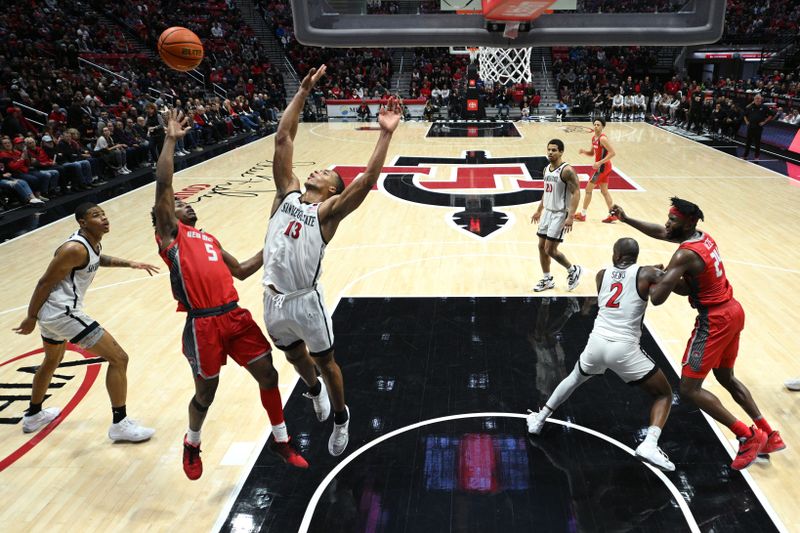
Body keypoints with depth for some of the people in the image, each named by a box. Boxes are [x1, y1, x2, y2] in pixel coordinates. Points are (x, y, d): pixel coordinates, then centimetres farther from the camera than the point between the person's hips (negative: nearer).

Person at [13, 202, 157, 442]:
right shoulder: (75, 249, -22)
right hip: (63, 313, -11)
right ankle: (120, 424, -1)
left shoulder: (92, 241, 5)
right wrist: (31, 317, -9)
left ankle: (33, 415, 54)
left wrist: (129, 264, 17)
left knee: (52, 361, 33)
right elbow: (45, 283, -17)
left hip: (51, 312, 11)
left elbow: (97, 259, 28)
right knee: (118, 358, -8)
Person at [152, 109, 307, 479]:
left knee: (268, 374, 6)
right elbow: (163, 184, -9)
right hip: (203, 324, -6)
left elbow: (241, 271, 29)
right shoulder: (170, 234, 4)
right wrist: (170, 139, -9)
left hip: (235, 315, 6)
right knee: (206, 392, 7)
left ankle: (280, 441, 26)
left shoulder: (209, 239, 24)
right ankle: (192, 444, 39)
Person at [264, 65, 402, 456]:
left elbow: (367, 180, -23)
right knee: (295, 355, 25)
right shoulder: (287, 192, 4)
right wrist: (303, 92, -1)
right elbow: (283, 138, 1)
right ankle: (314, 390, 56)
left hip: (305, 301, -4)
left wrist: (386, 134, -27)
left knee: (325, 361, 12)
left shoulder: (329, 211, -8)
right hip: (273, 299, 5)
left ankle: (341, 417, 36)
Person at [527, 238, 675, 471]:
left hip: (597, 343, 4)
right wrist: (657, 274, 16)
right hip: (624, 349, -4)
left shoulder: (602, 274, 11)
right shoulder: (646, 274, 0)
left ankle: (539, 420, 40)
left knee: (575, 378, 35)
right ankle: (649, 445, -6)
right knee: (664, 394, 16)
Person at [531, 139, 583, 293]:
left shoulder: (567, 170, -17)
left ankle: (573, 270, 15)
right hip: (547, 212, 8)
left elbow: (576, 192, -20)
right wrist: (539, 210, 21)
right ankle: (547, 280, 23)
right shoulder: (547, 169, 8)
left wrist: (570, 216, -27)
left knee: (550, 250, -8)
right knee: (541, 247, 9)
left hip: (560, 214, -8)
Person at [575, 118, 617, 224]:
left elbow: (612, 153, -25)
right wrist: (584, 151, -1)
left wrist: (600, 162, -28)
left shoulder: (603, 138, -20)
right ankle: (612, 215, 17)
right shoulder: (594, 138, 9)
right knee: (604, 191, 13)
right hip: (601, 167, 10)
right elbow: (592, 153, 20)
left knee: (588, 189, -2)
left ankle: (582, 215, 7)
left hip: (602, 167, -10)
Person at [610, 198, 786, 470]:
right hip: (732, 311, 10)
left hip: (714, 321, -10)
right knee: (726, 378, 26)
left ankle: (749, 436, 3)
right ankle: (770, 436, 33)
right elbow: (660, 232, 18)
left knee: (689, 389, -3)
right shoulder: (702, 236, 4)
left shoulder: (685, 255, -23)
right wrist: (626, 219, 14)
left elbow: (656, 297, -29)